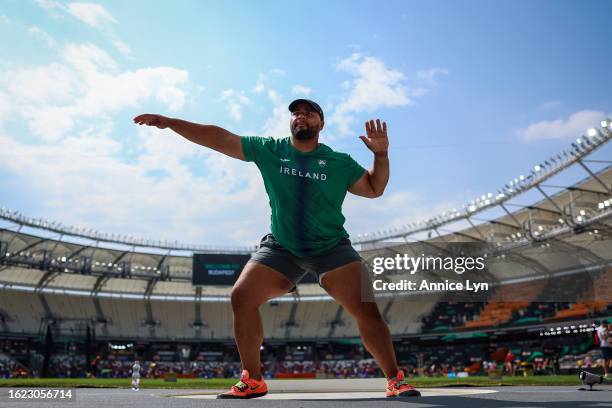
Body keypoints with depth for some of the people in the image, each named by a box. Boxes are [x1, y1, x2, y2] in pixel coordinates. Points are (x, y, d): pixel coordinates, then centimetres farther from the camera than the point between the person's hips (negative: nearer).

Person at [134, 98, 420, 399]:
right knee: (242, 296, -13)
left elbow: (374, 189, 8)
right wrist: (169, 122, -3)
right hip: (280, 247, 2)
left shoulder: (340, 162, 0)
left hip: (332, 247, -1)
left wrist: (381, 153, -9)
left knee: (367, 310, -15)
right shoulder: (269, 150, 0)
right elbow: (220, 138, 0)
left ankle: (395, 380, 3)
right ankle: (253, 380, 2)